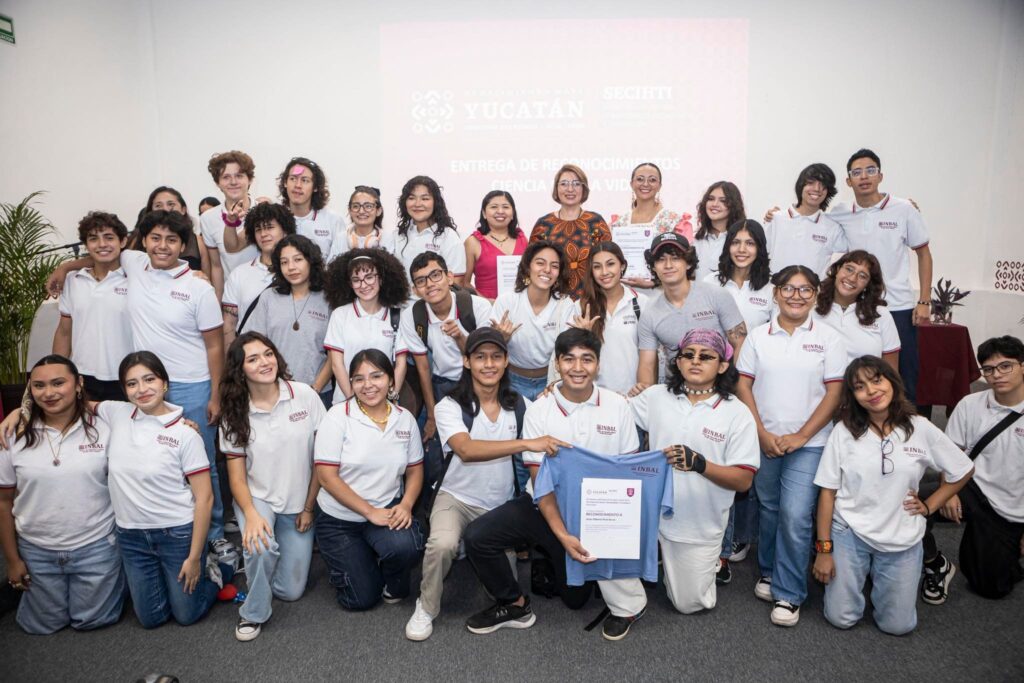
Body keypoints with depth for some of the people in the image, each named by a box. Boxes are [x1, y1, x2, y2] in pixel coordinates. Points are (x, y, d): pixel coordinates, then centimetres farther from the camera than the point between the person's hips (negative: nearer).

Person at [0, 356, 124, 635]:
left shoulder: (103, 429, -11)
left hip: (96, 546, -2)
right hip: (37, 551, 2)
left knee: (91, 620, 12)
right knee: (43, 625, 18)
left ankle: (112, 577, 40)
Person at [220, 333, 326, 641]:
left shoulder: (305, 395, -13)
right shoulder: (235, 414, -8)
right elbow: (237, 476, -6)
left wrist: (309, 507, -4)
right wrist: (251, 514, -24)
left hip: (298, 505, 1)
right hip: (256, 499, 0)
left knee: (291, 590, 2)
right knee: (261, 546, -33)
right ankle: (253, 613, -5)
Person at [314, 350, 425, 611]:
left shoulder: (405, 418, -3)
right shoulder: (338, 417, -13)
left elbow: (415, 470, 4)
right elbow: (327, 477, -16)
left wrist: (406, 504, -16)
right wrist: (370, 511, -20)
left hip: (388, 510, 2)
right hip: (340, 519, -1)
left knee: (407, 547, -30)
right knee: (361, 599, -2)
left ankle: (395, 586, 7)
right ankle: (348, 559, 33)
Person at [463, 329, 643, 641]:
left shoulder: (617, 405, -6)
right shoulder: (539, 410, -10)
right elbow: (541, 480, -11)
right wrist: (562, 535, -21)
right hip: (548, 505, 0)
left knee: (575, 598, -8)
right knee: (477, 536, -18)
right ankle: (514, 605, 7)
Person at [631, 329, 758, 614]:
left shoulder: (738, 413, -10)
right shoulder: (656, 397, -2)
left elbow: (743, 481, -13)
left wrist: (699, 464, -30)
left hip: (701, 527, -1)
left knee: (689, 603, 12)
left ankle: (708, 563, 40)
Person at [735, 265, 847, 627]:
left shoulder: (828, 338, -1)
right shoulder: (758, 336, 4)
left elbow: (834, 393, -4)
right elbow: (743, 385, 2)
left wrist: (801, 436, -10)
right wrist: (762, 434, -7)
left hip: (808, 444, -2)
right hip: (764, 441, 2)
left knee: (795, 515, -8)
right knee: (768, 509, 14)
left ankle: (789, 594, 6)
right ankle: (769, 571, 34)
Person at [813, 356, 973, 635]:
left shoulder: (920, 429, -6)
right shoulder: (843, 432, -9)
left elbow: (964, 471, 9)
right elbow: (828, 492, -6)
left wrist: (929, 505, 1)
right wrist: (824, 549, -8)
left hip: (902, 539, 1)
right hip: (850, 533, -1)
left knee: (897, 626, 5)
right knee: (841, 619, 1)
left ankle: (877, 576, 33)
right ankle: (861, 574, 30)